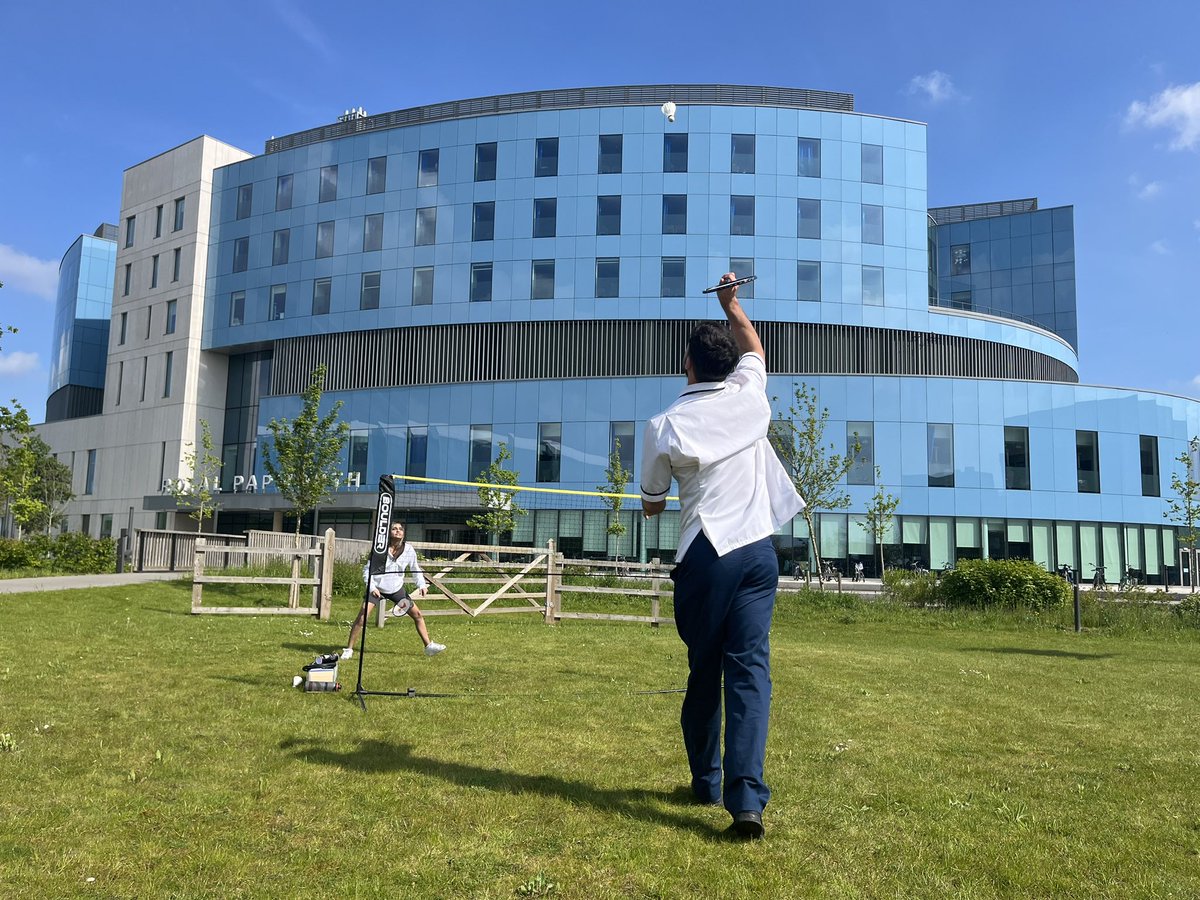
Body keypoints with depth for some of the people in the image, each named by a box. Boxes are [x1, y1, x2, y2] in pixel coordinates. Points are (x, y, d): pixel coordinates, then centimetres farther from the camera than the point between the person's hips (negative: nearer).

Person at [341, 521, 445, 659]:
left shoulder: (409, 550, -7)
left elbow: (416, 570, 7)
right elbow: (367, 569, -7)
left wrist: (422, 585, -8)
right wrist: (372, 586, -20)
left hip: (397, 589, 3)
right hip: (376, 589, -3)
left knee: (417, 614, 5)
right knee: (362, 618, -16)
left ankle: (429, 646, 17)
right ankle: (349, 649, 0)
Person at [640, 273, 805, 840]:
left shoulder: (665, 424, -3)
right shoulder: (749, 396, 4)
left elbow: (651, 504, 8)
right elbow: (753, 348, 29)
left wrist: (654, 499, 32)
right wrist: (731, 303, 43)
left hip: (703, 557, -2)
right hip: (757, 551, 2)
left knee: (704, 670, 12)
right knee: (750, 668, -3)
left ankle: (706, 782, 25)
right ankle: (746, 797, -12)